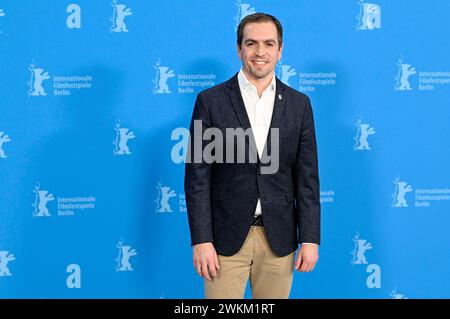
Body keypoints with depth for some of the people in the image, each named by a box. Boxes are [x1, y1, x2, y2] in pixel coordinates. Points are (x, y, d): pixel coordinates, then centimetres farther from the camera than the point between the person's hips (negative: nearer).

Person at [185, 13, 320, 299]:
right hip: (226, 236, -2)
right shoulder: (211, 101, -3)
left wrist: (310, 239, -1)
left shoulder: (299, 104, 5)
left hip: (279, 238, 2)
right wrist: (201, 240, -10)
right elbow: (197, 176, -4)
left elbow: (307, 177, 5)